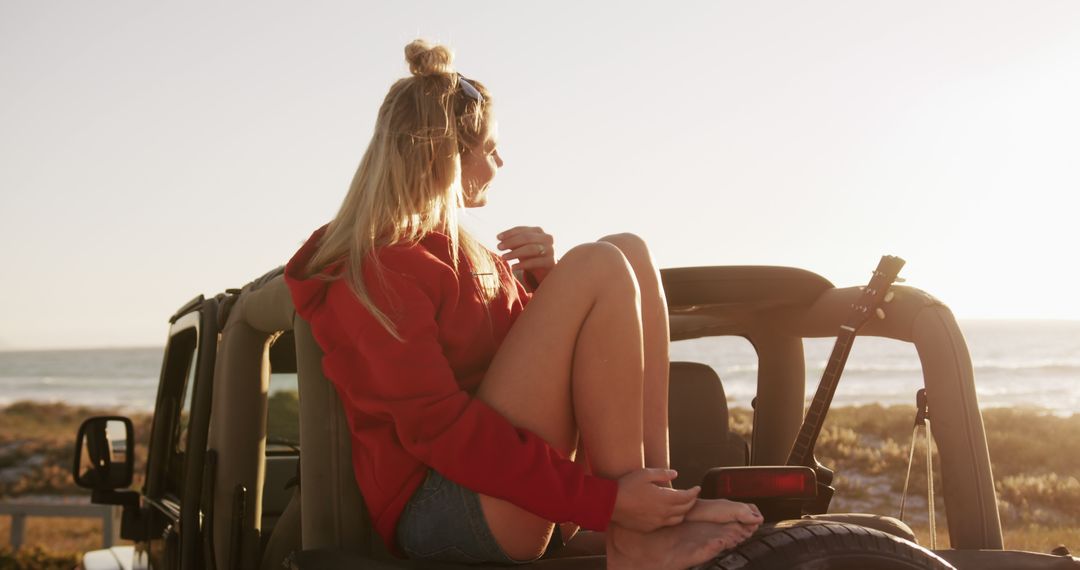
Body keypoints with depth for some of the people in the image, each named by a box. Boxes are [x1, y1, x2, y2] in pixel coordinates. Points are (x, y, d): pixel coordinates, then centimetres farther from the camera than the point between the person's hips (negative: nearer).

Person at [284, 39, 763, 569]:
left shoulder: (466, 252, 20)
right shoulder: (374, 270, -10)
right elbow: (437, 427, -20)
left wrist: (548, 280, 1)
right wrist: (604, 499, -25)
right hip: (438, 505, -9)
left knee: (627, 247, 3)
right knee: (600, 269, -18)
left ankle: (661, 501, -11)